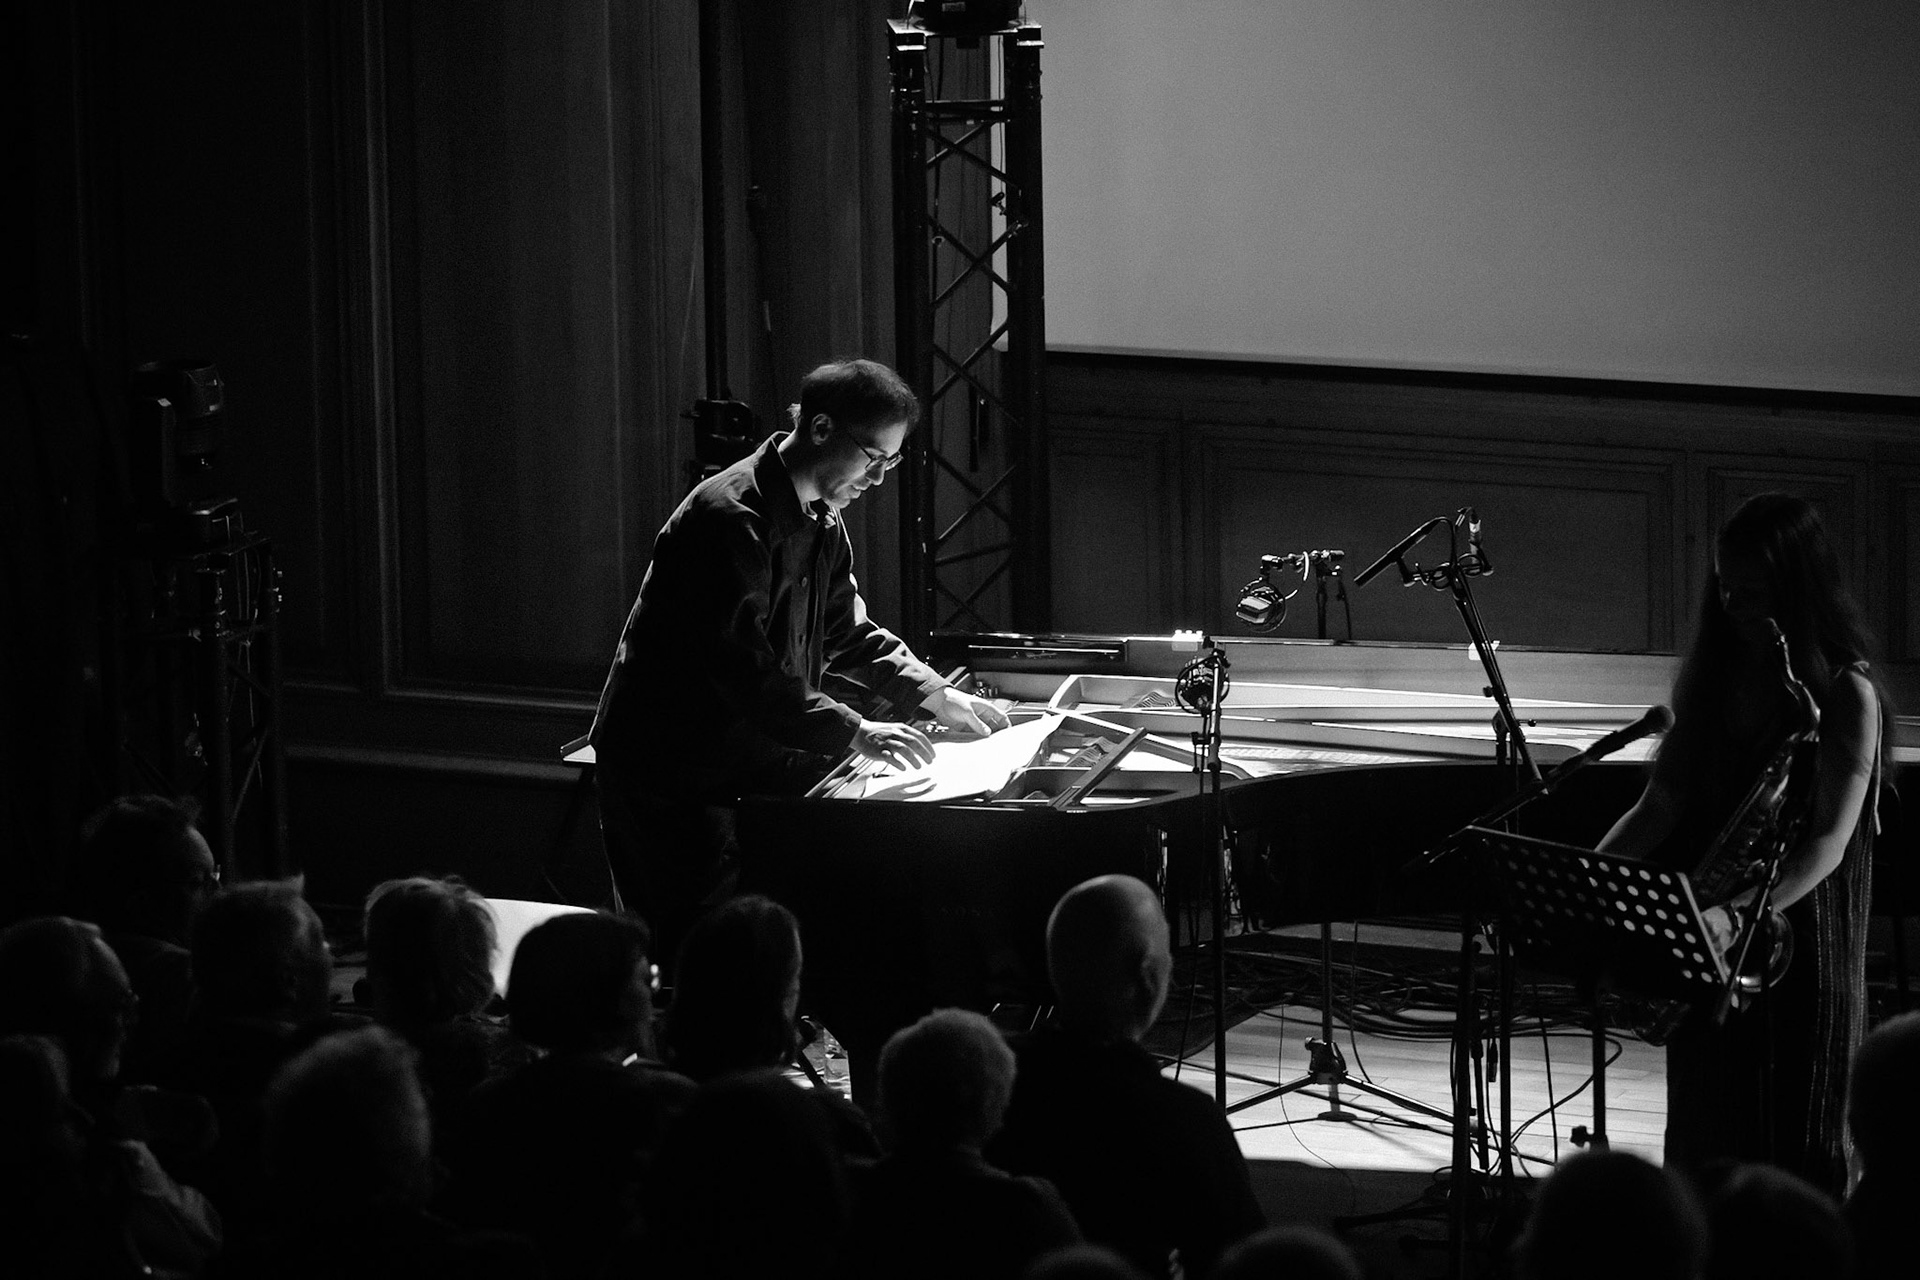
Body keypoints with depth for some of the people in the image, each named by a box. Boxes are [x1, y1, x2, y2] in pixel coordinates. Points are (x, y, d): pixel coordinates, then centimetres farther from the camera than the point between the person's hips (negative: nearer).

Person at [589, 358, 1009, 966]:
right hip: (669, 773, -9)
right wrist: (852, 732, -32)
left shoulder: (819, 522, 11)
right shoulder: (731, 517, -21)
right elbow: (742, 666, -29)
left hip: (752, 754, 9)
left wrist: (937, 697, 6)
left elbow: (847, 633, 19)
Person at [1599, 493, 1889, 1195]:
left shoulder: (1845, 695, -9)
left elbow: (1828, 843, -17)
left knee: (1793, 1158, -2)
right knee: (1702, 1144, 9)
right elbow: (1662, 802, 8)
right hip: (1704, 949, 5)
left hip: (1797, 941, -5)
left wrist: (1737, 915, -32)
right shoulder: (1712, 676, 9)